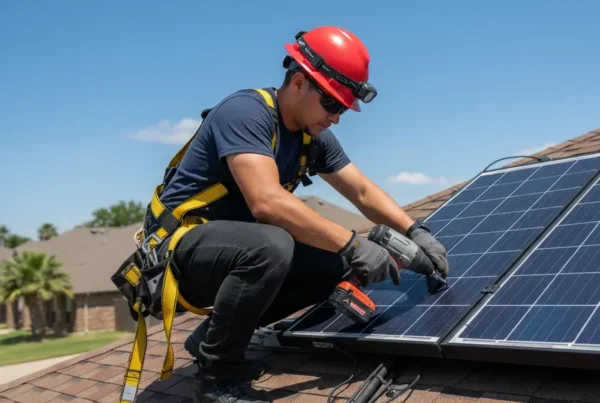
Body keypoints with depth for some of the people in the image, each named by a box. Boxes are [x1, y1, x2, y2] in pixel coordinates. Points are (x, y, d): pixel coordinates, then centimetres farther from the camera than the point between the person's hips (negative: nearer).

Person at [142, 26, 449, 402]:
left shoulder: (314, 137, 2)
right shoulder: (245, 111, -23)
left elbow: (364, 191, 9)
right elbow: (268, 203, -36)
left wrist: (416, 231, -4)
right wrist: (353, 244, -32)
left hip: (235, 245, 9)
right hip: (180, 248, -8)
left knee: (331, 264, -4)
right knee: (270, 246, -36)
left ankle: (216, 335, 9)